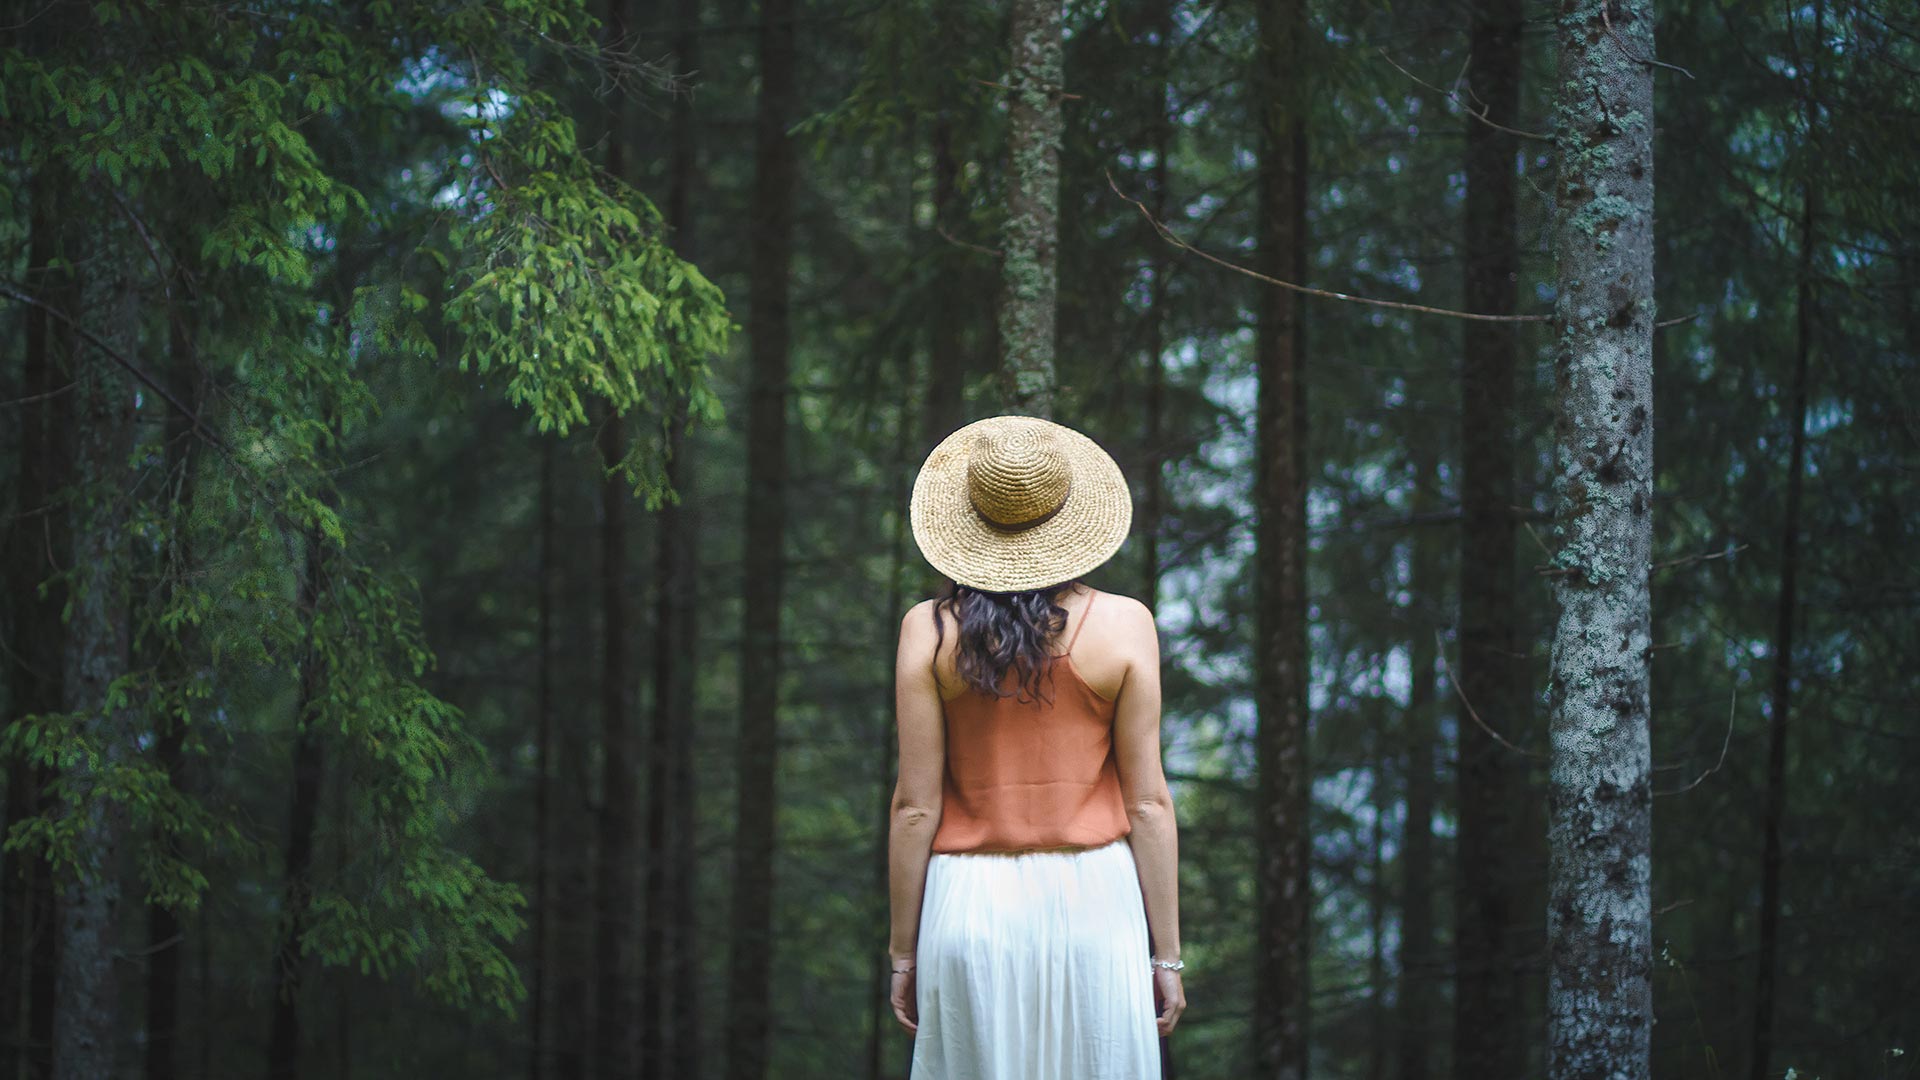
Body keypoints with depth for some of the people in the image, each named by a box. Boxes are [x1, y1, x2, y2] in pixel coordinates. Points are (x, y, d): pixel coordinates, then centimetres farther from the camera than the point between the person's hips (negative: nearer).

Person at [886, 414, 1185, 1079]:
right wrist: (1166, 954, 4)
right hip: (1093, 900, 0)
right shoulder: (1122, 625, -2)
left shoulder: (929, 631, -1)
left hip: (970, 905, 1)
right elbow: (1148, 803, -2)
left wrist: (904, 954, 6)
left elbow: (915, 807, -2)